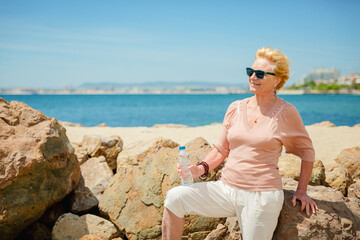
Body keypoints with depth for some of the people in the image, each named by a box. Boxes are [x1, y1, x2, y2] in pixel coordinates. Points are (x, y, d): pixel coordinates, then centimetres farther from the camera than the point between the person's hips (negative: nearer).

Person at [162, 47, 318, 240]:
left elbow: (306, 151, 8)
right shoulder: (236, 108, 6)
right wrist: (202, 168, -2)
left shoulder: (285, 112, -4)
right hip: (226, 188, 4)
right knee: (175, 197, -11)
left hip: (262, 195, -4)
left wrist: (301, 190, 5)